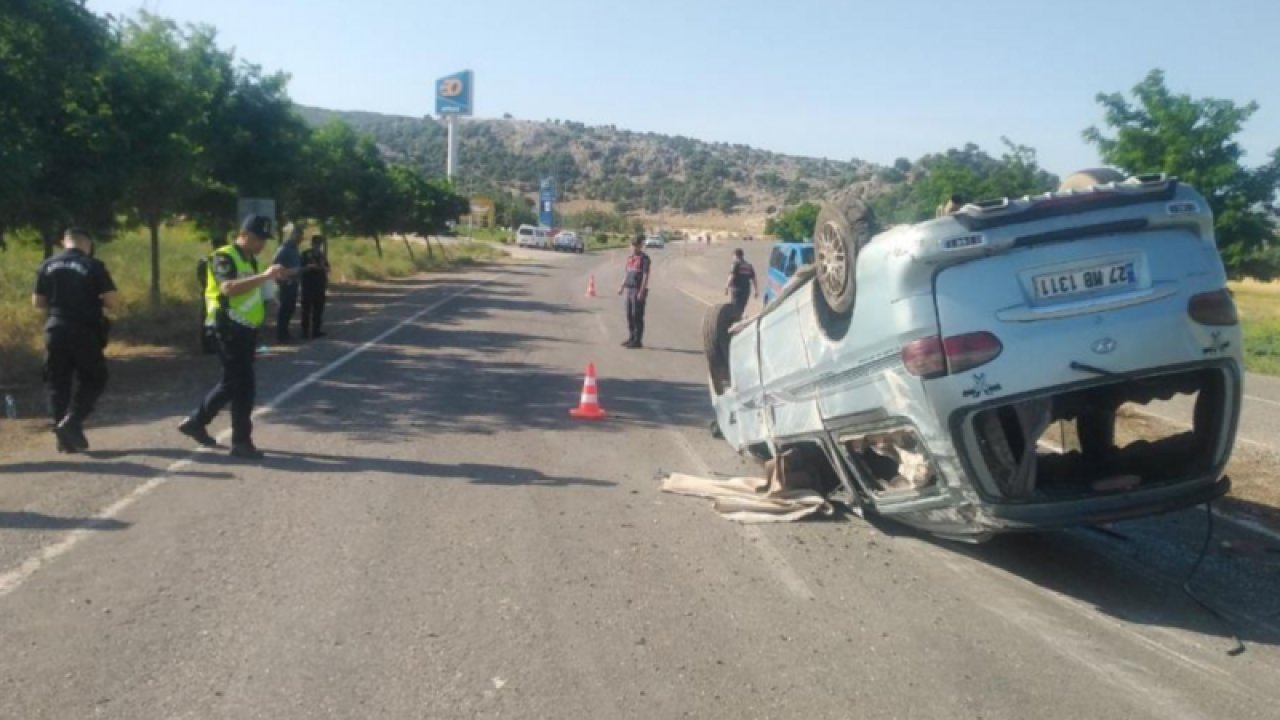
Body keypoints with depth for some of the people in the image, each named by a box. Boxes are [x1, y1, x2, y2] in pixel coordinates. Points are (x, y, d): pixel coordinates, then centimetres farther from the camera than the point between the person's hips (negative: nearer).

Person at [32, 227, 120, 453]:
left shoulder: (48, 266, 7)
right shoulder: (93, 266, -5)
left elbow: (38, 302, 10)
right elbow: (113, 302, -9)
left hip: (55, 330, 4)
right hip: (84, 331, -4)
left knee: (57, 383, 11)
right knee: (93, 379, 10)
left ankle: (64, 437, 11)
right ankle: (72, 421, -8)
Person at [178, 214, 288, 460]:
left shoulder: (249, 260, 17)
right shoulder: (224, 257, -13)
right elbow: (229, 288, -32)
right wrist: (265, 276, -38)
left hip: (245, 329, 10)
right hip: (229, 329, -10)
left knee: (233, 382, 15)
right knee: (242, 384, -8)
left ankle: (196, 422, 29)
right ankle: (241, 441, 0)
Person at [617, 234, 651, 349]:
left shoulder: (644, 258, -8)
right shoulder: (630, 257, 15)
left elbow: (645, 276, -13)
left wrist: (642, 291, -19)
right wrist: (622, 287, 18)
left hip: (638, 291, -8)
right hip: (629, 289, 8)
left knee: (637, 316, -5)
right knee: (629, 315, 11)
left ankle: (638, 340, -1)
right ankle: (632, 338, 21)